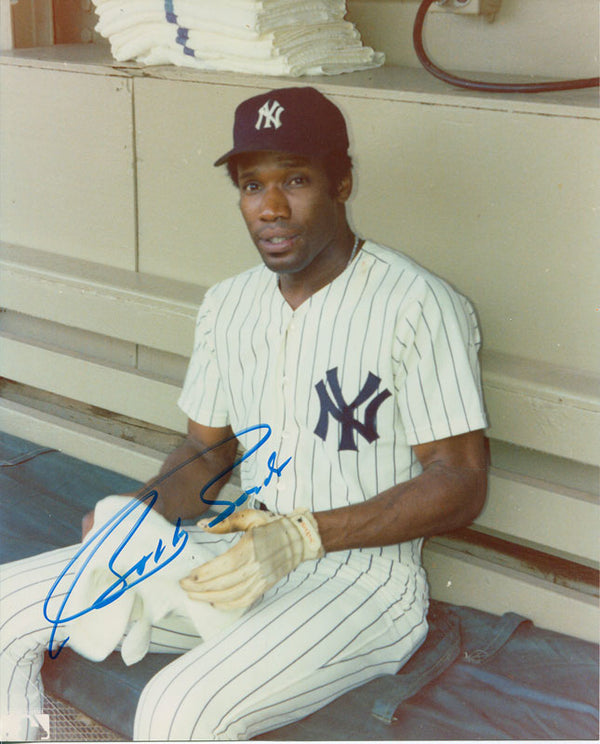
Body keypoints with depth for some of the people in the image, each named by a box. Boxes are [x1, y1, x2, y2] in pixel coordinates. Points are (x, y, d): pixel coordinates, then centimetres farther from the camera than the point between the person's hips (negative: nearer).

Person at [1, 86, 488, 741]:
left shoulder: (420, 307, -15)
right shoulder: (227, 304, 7)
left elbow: (461, 483, -15)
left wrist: (301, 535, -25)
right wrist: (140, 513, -7)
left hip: (360, 579, -6)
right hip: (241, 551, 7)